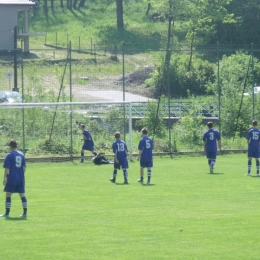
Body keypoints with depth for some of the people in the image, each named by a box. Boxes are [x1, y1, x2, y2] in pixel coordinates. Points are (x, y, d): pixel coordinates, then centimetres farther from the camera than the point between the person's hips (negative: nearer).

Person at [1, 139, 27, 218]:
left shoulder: (9, 155, -7)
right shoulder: (21, 155, 8)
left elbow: (7, 168, -10)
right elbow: (24, 168, 12)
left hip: (11, 179, -5)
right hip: (21, 179, 5)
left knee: (8, 195, 1)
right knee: (22, 195, 8)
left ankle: (7, 213, 0)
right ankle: (25, 213, 6)